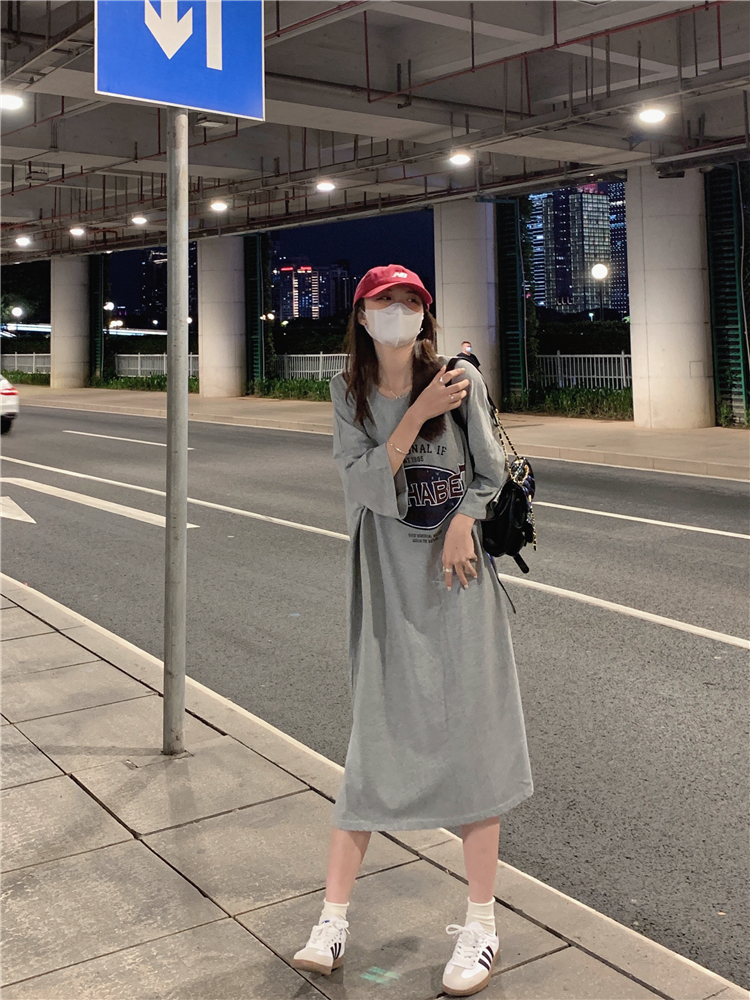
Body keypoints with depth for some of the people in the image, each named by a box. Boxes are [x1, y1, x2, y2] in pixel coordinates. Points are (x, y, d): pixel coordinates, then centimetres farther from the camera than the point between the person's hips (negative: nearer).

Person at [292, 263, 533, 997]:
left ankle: (480, 924, 11)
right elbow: (364, 482, -9)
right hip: (388, 579, 1)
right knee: (375, 739, 3)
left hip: (456, 573, -1)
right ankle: (332, 921, 10)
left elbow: (490, 473, 5)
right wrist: (418, 414, -18)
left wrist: (461, 522, -13)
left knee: (470, 735, 1)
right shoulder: (350, 391, 4)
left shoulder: (460, 378, -1)